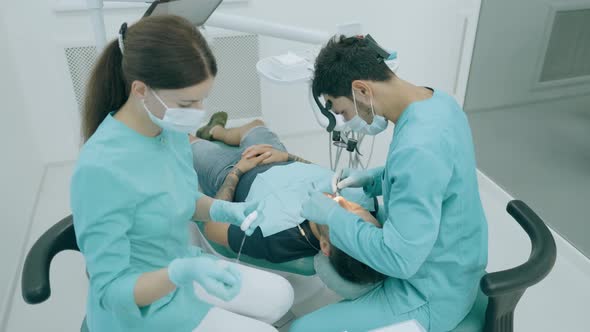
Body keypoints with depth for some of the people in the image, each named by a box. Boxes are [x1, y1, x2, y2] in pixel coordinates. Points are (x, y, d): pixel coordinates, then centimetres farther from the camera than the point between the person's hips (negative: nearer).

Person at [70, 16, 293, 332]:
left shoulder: (171, 129, -11)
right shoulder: (101, 169, -34)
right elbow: (110, 290, -26)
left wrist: (225, 209, -12)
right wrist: (182, 272, -43)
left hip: (177, 272, 7)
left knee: (280, 296, 13)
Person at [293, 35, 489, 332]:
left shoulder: (418, 148, -34)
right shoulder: (436, 100, -5)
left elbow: (399, 260, -30)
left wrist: (332, 215, -20)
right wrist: (372, 178, 1)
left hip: (433, 294, -9)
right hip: (447, 267, 9)